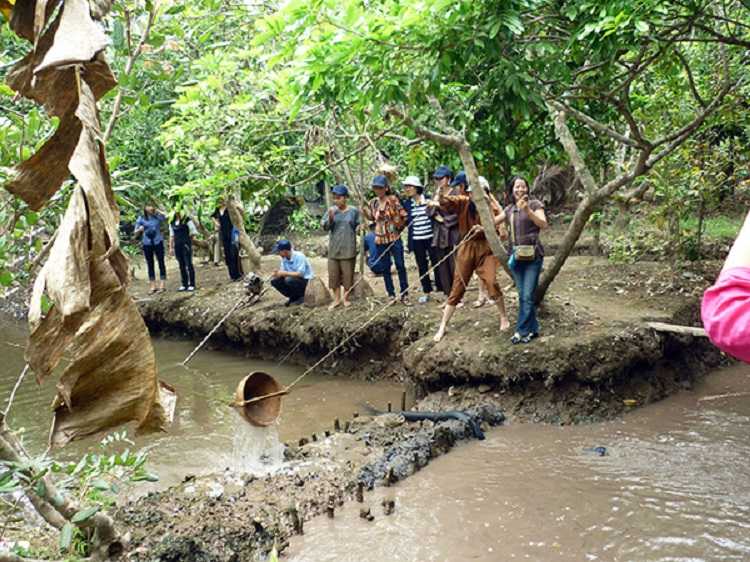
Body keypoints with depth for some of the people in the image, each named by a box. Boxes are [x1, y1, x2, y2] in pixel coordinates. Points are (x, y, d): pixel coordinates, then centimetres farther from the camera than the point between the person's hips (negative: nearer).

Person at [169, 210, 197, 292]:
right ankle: (184, 285, 14)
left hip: (186, 245, -5)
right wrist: (171, 247, 13)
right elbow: (171, 236, 15)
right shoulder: (172, 222, 11)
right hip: (177, 246, 5)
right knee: (181, 265, 8)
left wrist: (187, 238, 1)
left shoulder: (187, 220, -3)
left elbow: (193, 232, 1)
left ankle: (192, 285, 1)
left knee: (189, 265, -4)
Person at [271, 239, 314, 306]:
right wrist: (276, 273, -20)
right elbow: (283, 272, 2)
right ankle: (293, 297, 4)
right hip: (293, 278, 7)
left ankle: (301, 297, -8)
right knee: (274, 281, -8)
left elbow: (300, 274, -28)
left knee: (289, 280, -34)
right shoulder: (284, 258, -1)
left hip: (306, 280, -7)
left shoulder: (299, 256, -23)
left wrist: (285, 273, -29)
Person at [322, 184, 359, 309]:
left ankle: (346, 298, 18)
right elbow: (325, 226, -1)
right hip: (334, 247, 2)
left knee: (348, 273, 3)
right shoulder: (332, 210, 1)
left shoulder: (353, 211, -1)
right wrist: (330, 218, -19)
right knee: (333, 273, 4)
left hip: (348, 248, -2)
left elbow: (358, 226, 11)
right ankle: (336, 299, 16)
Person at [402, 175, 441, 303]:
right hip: (417, 240, 3)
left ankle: (442, 289, 9)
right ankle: (426, 292, 18)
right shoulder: (406, 203, 5)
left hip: (431, 237, -3)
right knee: (422, 266, 8)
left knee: (436, 264, 0)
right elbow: (407, 221, 12)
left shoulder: (428, 199, -4)